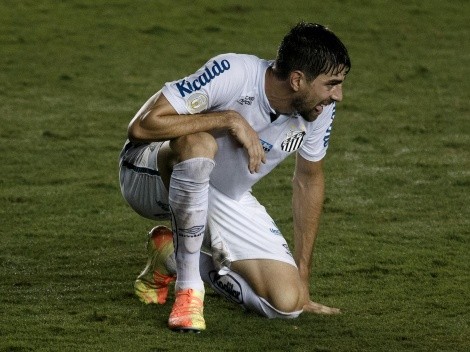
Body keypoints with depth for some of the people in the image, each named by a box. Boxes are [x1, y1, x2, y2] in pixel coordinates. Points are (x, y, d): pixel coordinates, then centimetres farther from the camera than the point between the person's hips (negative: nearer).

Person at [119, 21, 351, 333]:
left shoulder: (320, 111, -13)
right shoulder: (231, 74, -31)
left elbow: (309, 179, 5)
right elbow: (141, 127, -34)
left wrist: (303, 283, 6)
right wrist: (230, 119, -35)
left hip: (228, 200, 6)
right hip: (151, 178, -5)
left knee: (286, 303, -13)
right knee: (199, 144, -41)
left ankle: (174, 254, 12)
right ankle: (188, 288, -24)